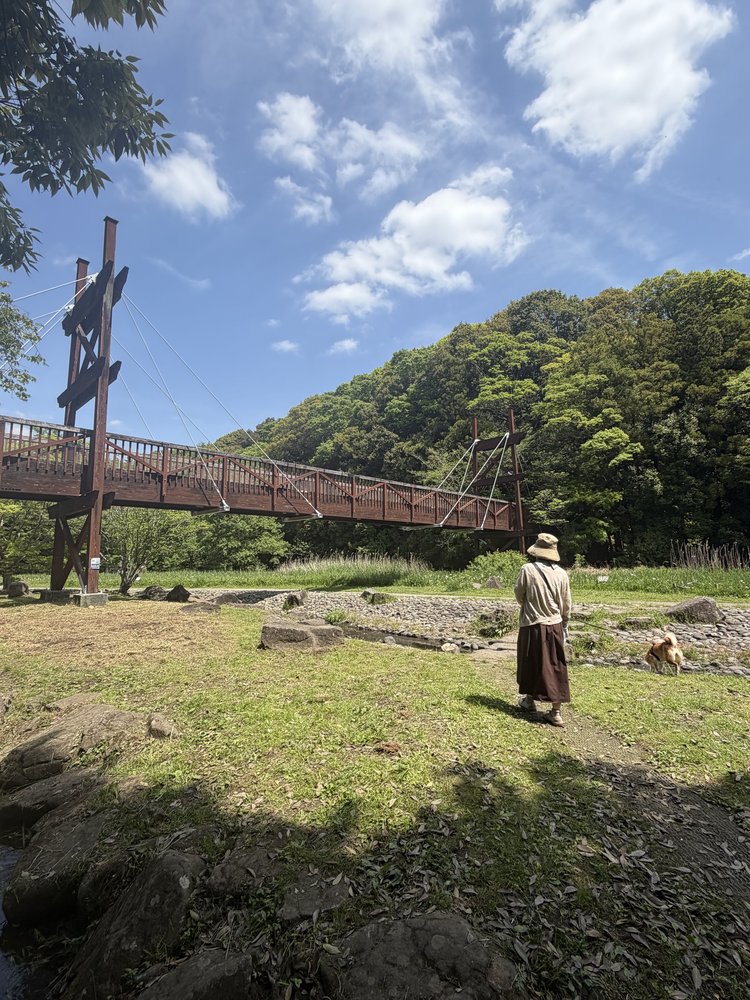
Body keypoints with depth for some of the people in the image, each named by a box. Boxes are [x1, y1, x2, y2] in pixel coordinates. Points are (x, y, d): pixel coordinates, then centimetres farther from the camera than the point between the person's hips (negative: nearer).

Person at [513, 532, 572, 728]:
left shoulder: (527, 569, -12)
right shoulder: (561, 573, -4)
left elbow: (519, 596, -1)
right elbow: (566, 604, 3)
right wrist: (564, 625, 19)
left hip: (532, 625, -2)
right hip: (554, 625, 2)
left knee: (531, 664, 15)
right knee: (555, 667, 8)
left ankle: (529, 700, 32)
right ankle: (556, 711, 11)